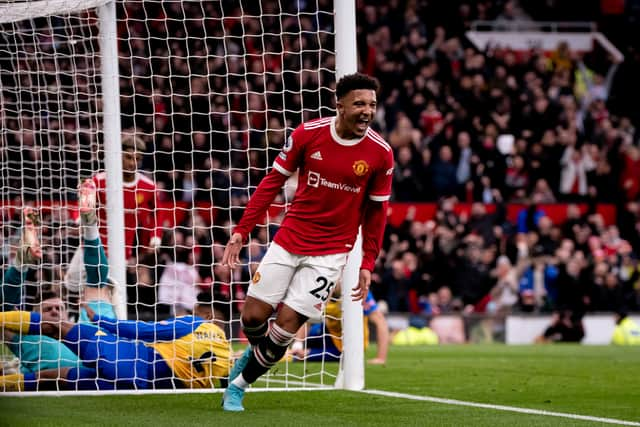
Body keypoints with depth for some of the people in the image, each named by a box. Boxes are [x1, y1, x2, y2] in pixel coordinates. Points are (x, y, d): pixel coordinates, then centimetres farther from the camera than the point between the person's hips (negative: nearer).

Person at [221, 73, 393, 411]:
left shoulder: (381, 154, -7)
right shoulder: (307, 134, -8)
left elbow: (376, 211, 4)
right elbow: (273, 181, 0)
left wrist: (367, 264, 1)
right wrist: (241, 231, -4)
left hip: (331, 252, -1)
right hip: (289, 240, 1)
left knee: (287, 323, -9)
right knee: (254, 315, -2)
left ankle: (239, 384, 12)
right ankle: (256, 352, 35)